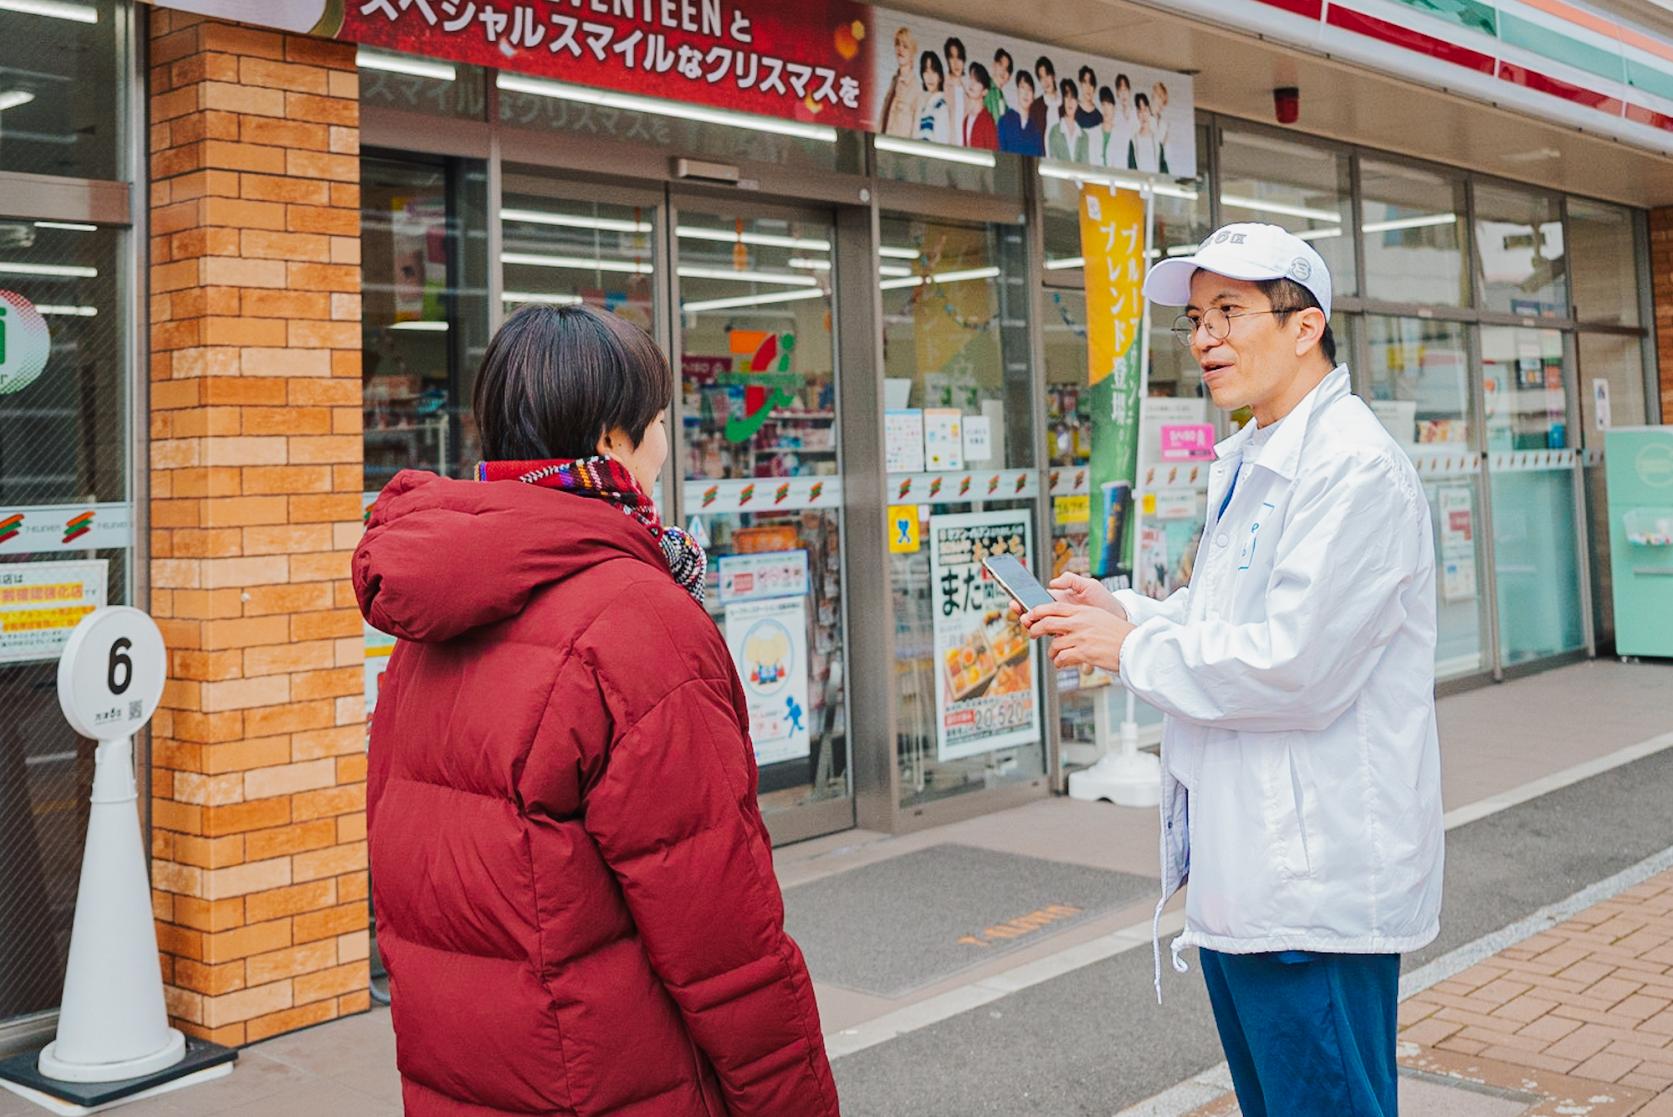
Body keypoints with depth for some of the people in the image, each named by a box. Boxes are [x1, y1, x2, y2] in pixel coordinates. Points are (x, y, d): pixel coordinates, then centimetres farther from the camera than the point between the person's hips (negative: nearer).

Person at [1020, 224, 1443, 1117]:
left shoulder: (1353, 466, -18)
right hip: (1242, 872, 10)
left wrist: (1132, 649, -14)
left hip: (1315, 884, -10)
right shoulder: (1250, 465, 16)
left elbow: (1298, 665, -25)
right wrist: (1124, 610, 5)